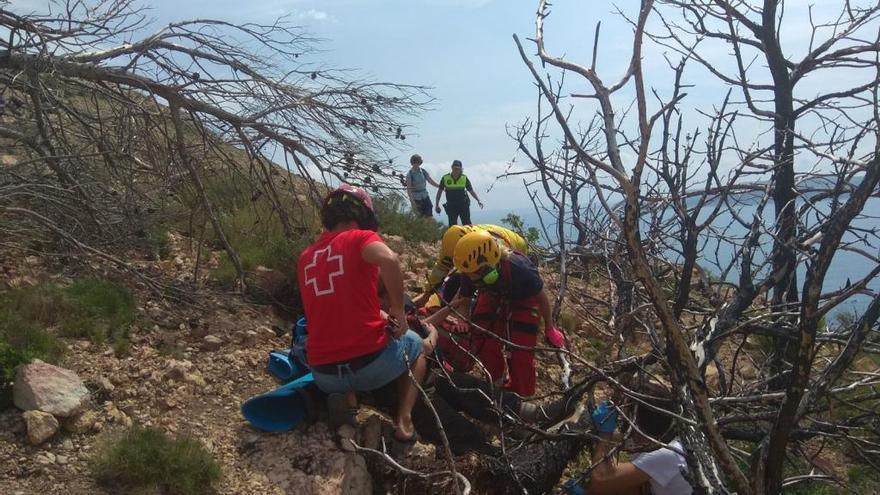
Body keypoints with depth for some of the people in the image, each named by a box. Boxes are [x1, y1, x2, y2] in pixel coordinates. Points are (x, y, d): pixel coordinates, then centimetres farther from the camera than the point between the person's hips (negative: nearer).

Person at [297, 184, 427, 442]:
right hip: (371, 363, -4)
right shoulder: (360, 237, -4)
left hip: (324, 375, 5)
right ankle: (404, 419, 10)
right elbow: (389, 260, -27)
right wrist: (398, 310, -12)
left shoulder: (305, 257, 13)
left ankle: (345, 397, 10)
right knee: (414, 343, 29)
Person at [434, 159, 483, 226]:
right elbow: (439, 191, 6)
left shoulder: (464, 178, -3)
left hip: (463, 205, 0)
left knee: (467, 224, -3)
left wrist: (478, 200, -5)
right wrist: (437, 205, 2)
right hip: (451, 206, 0)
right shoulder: (445, 178, -4)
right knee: (452, 225, -1)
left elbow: (471, 191, 5)